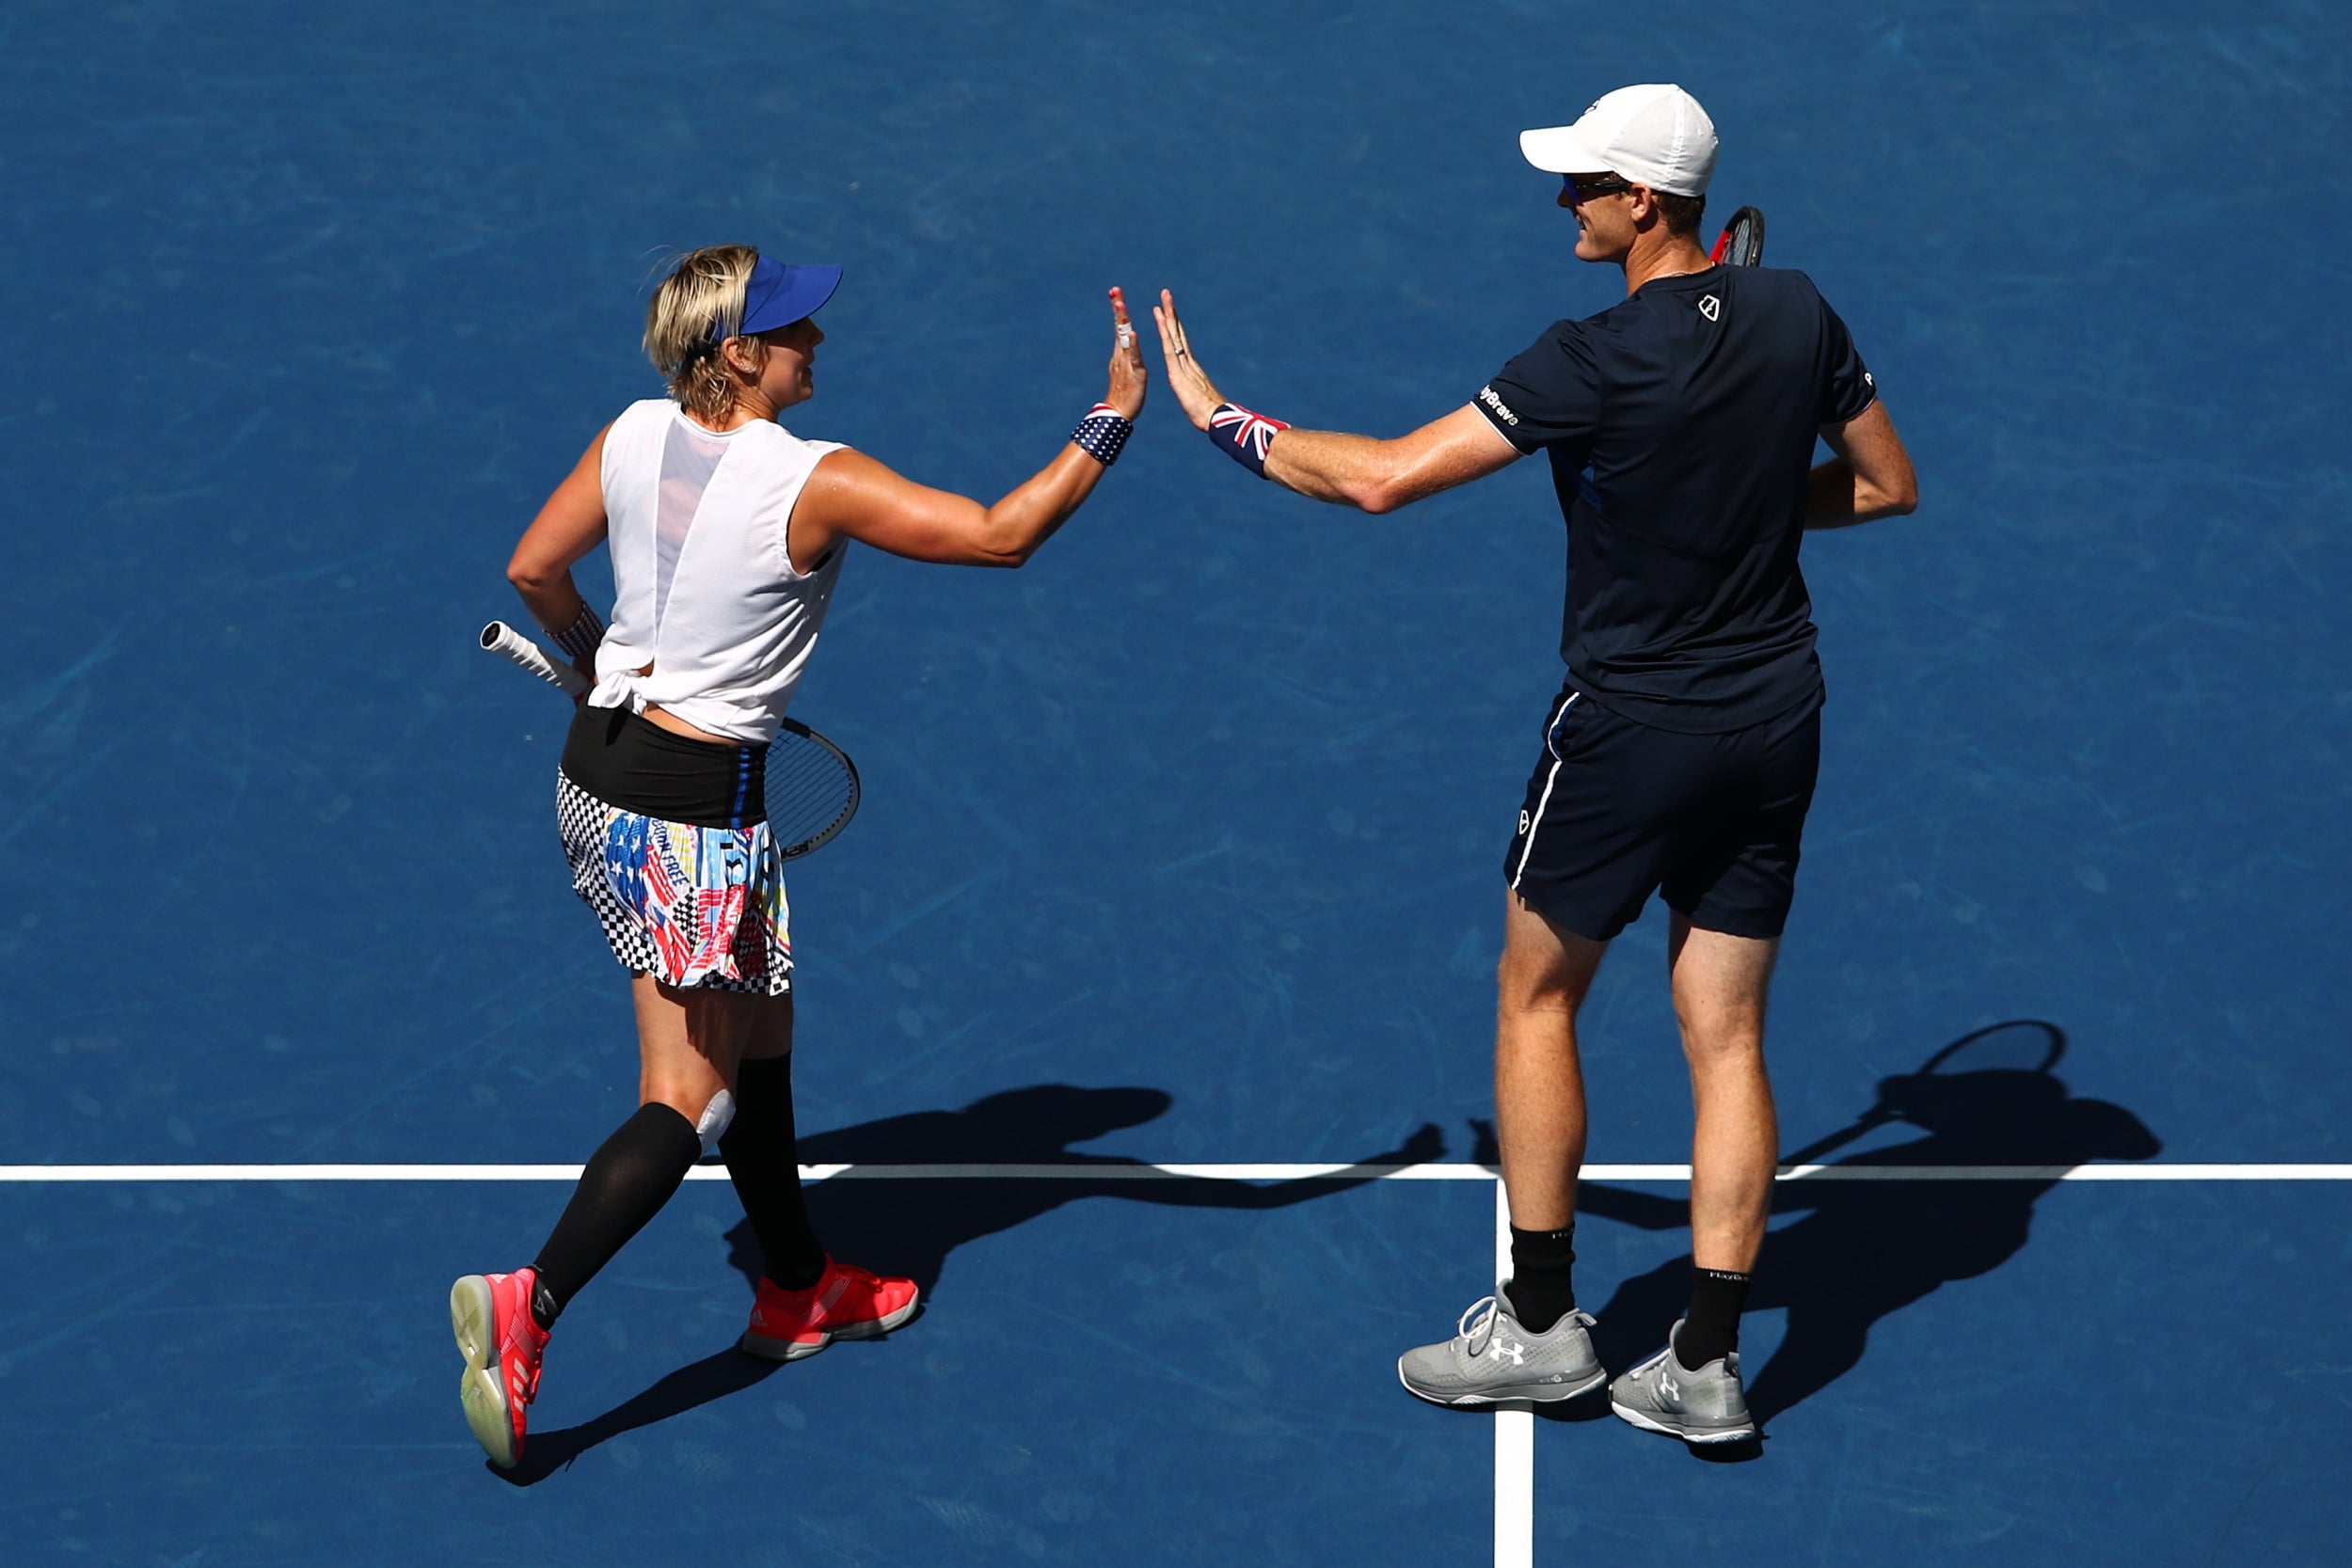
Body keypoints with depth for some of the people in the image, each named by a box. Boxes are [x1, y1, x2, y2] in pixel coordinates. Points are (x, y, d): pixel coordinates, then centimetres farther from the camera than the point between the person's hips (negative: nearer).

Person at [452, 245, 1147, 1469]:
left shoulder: (635, 437, -1)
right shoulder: (815, 484, -20)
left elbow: (533, 571, 9)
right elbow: (1001, 536, -17)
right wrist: (1113, 420, -10)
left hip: (598, 767, 8)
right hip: (697, 806, -8)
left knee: (758, 1037, 23)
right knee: (688, 1106, -2)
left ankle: (797, 1289, 37)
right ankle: (529, 1304, -18)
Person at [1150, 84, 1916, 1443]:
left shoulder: (1595, 365, -20)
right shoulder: (1797, 314, -2)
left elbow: (1383, 477, -19)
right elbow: (1889, 483, 10)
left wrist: (1220, 416, -7)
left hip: (1634, 728, -5)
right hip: (1775, 725, 6)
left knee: (1537, 996, 14)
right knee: (1727, 1035, 9)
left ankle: (1541, 1321, 17)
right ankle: (1706, 1366, 10)